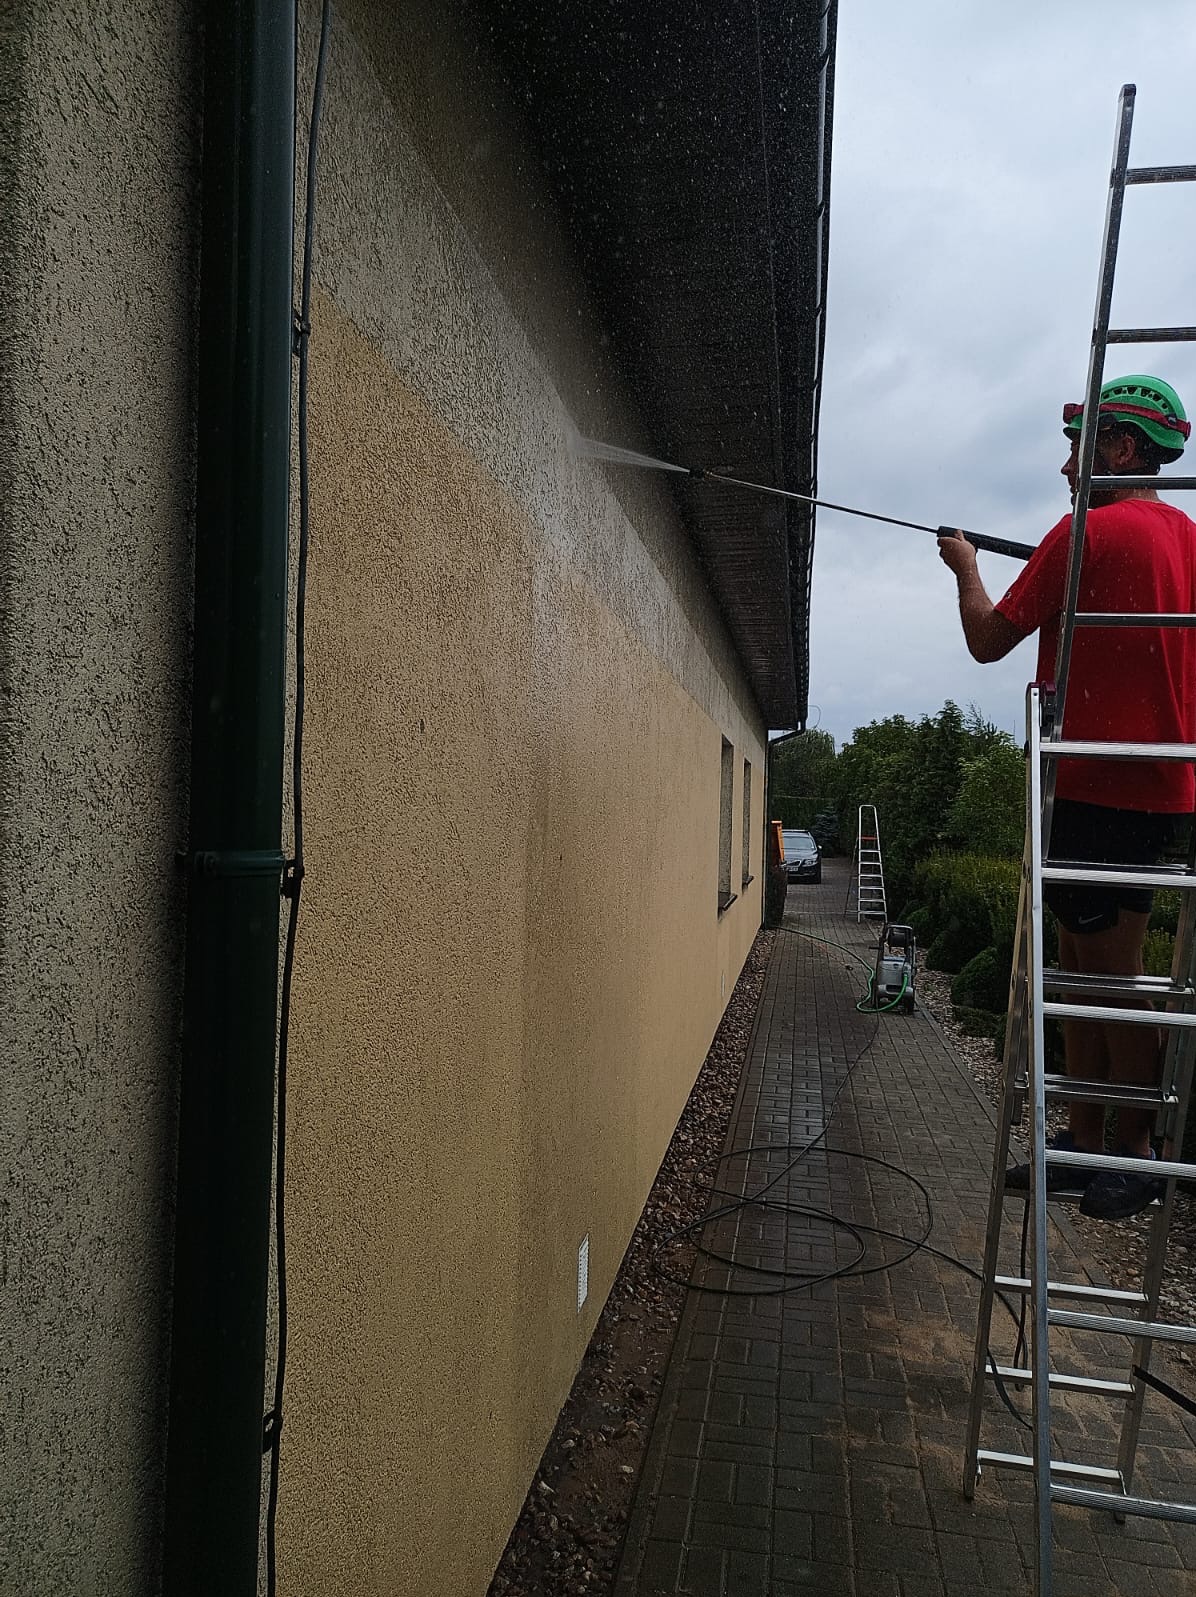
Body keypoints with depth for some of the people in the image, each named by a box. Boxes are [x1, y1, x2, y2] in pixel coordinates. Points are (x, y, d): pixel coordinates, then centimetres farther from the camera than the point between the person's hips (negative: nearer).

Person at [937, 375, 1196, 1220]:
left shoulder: (1085, 532, -11)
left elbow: (988, 641, -5)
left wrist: (966, 567, 12)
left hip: (1097, 786, -9)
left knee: (1111, 971, -1)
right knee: (1084, 962, 13)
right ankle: (1084, 1141, 20)